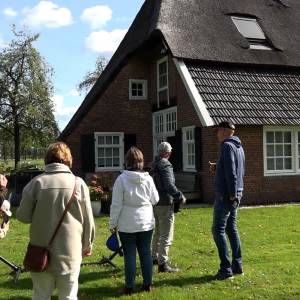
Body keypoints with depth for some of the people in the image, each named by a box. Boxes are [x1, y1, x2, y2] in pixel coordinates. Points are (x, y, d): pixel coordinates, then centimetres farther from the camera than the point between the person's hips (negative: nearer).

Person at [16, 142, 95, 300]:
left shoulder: (36, 182, -8)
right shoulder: (78, 183, -6)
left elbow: (23, 216, -4)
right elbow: (88, 220, -2)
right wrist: (87, 245, 13)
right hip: (69, 251, 0)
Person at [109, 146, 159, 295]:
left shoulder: (121, 179, -11)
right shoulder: (148, 178, -3)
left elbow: (116, 204, -10)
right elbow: (155, 200, 6)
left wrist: (113, 223, 0)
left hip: (127, 224, -2)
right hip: (146, 222, 3)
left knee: (129, 254, 6)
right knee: (146, 252, 12)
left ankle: (129, 286, 14)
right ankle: (147, 284, 21)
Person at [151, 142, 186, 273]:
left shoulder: (153, 165, 12)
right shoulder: (165, 165, -15)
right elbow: (169, 185, -24)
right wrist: (180, 197, -13)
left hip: (155, 203, 9)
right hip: (165, 204, -9)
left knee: (157, 233, 23)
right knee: (166, 235, -4)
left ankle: (154, 257, 34)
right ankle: (163, 263, -3)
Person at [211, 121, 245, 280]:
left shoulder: (227, 146, -13)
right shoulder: (239, 147, 15)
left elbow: (231, 172, -20)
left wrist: (232, 194, -18)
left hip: (226, 195, -9)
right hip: (234, 194, 9)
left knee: (218, 230, -5)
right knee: (231, 228, 14)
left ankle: (226, 269, -3)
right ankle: (237, 265, 19)